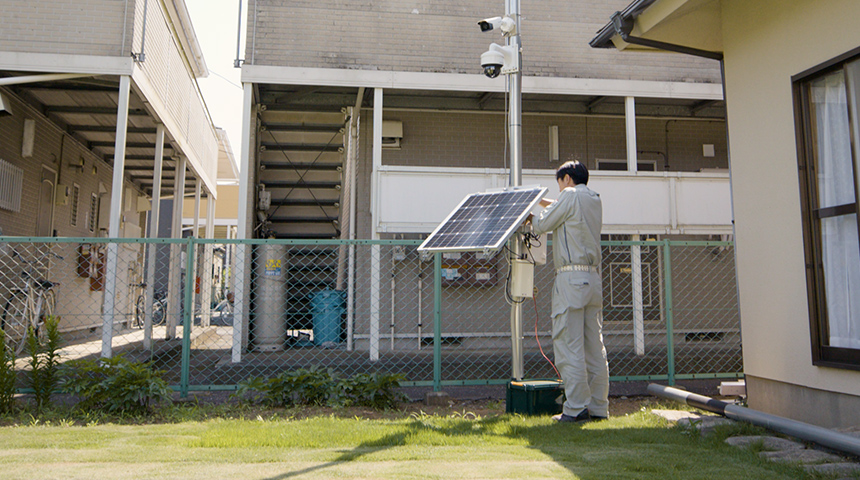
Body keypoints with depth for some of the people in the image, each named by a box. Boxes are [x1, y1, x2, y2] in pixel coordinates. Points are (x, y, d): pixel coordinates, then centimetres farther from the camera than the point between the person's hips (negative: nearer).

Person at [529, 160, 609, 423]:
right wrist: (546, 203, 41)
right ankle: (598, 407, 11)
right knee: (595, 347, 8)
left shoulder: (571, 195, -3)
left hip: (571, 276, -8)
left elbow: (543, 225, -2)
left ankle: (576, 408, -6)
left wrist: (530, 216, 18)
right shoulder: (594, 200, 20)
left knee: (569, 346, -6)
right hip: (593, 277, 8)